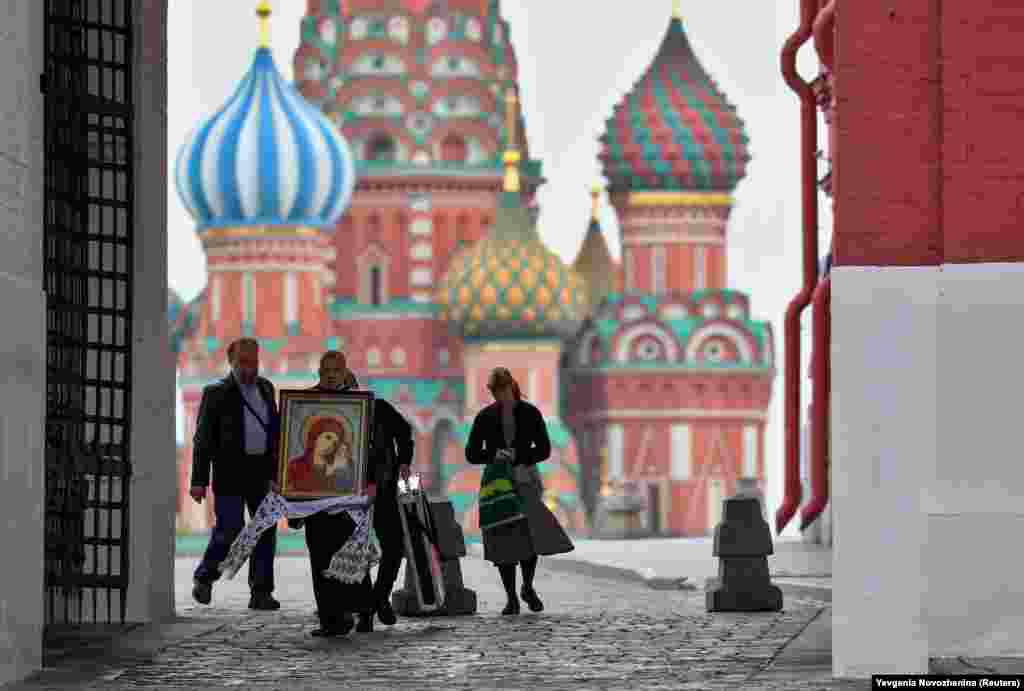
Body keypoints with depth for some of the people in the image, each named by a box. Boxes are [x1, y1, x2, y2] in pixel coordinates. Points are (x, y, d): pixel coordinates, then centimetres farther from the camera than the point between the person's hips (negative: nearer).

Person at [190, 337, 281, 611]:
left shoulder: (266, 388, 13)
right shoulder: (217, 393, -2)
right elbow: (203, 439, -4)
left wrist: (276, 470, 14)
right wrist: (199, 481, -10)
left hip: (261, 472, 5)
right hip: (230, 472, -5)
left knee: (266, 529, 0)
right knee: (229, 529, -10)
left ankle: (261, 593, 4)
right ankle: (204, 578, 14)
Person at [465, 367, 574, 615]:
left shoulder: (530, 413, 2)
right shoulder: (485, 417, 5)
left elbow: (544, 450, 1)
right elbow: (471, 454, 5)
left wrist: (516, 457, -14)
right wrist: (494, 455, -15)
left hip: (525, 480, -1)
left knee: (532, 536, -15)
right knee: (503, 541, -4)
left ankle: (528, 588, 10)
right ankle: (512, 599, 5)